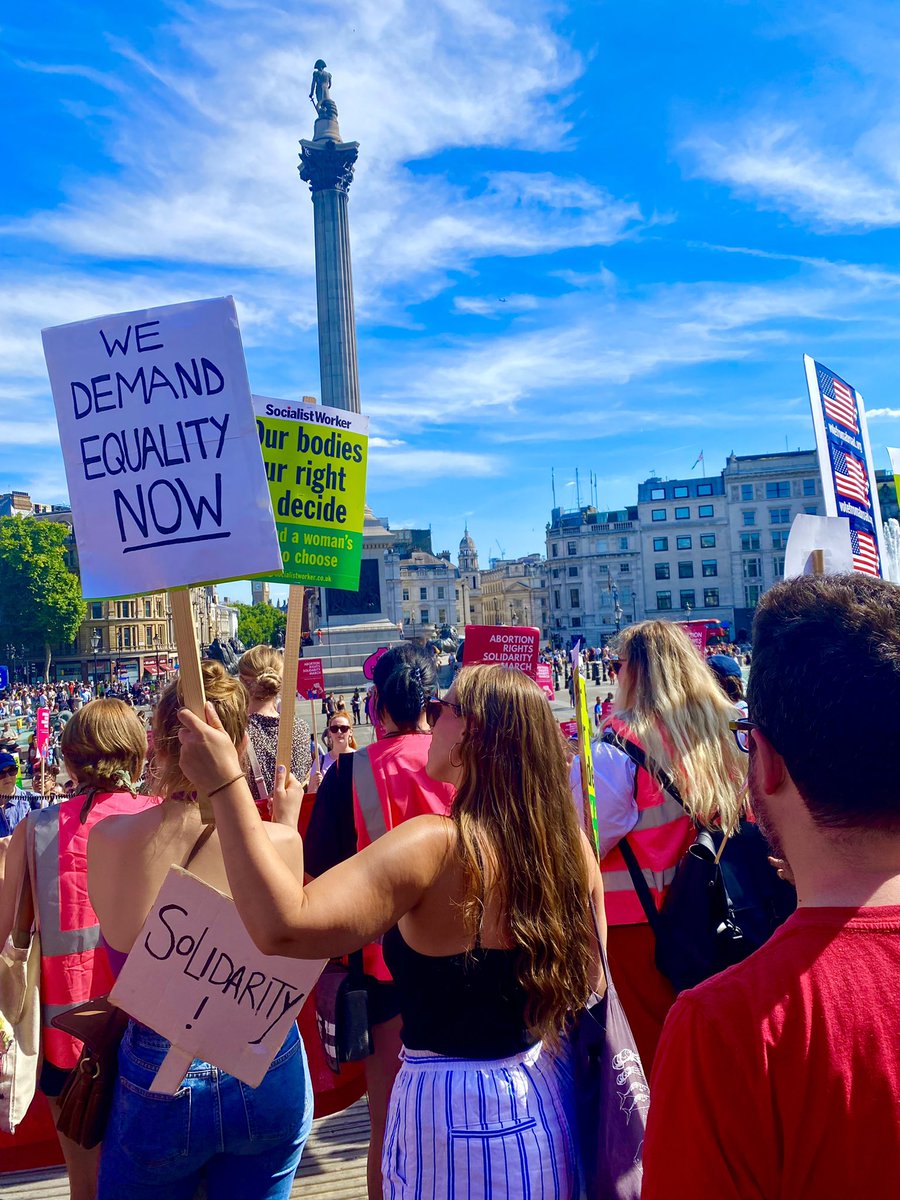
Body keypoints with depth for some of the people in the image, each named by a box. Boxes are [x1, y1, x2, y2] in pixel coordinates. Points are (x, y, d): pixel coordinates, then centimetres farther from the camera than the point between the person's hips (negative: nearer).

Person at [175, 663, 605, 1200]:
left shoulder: (436, 844, -27)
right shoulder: (571, 844, -8)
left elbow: (281, 925, -35)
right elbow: (590, 987, 2)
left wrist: (226, 782, -30)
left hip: (456, 1115, -6)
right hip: (548, 1098, 7)